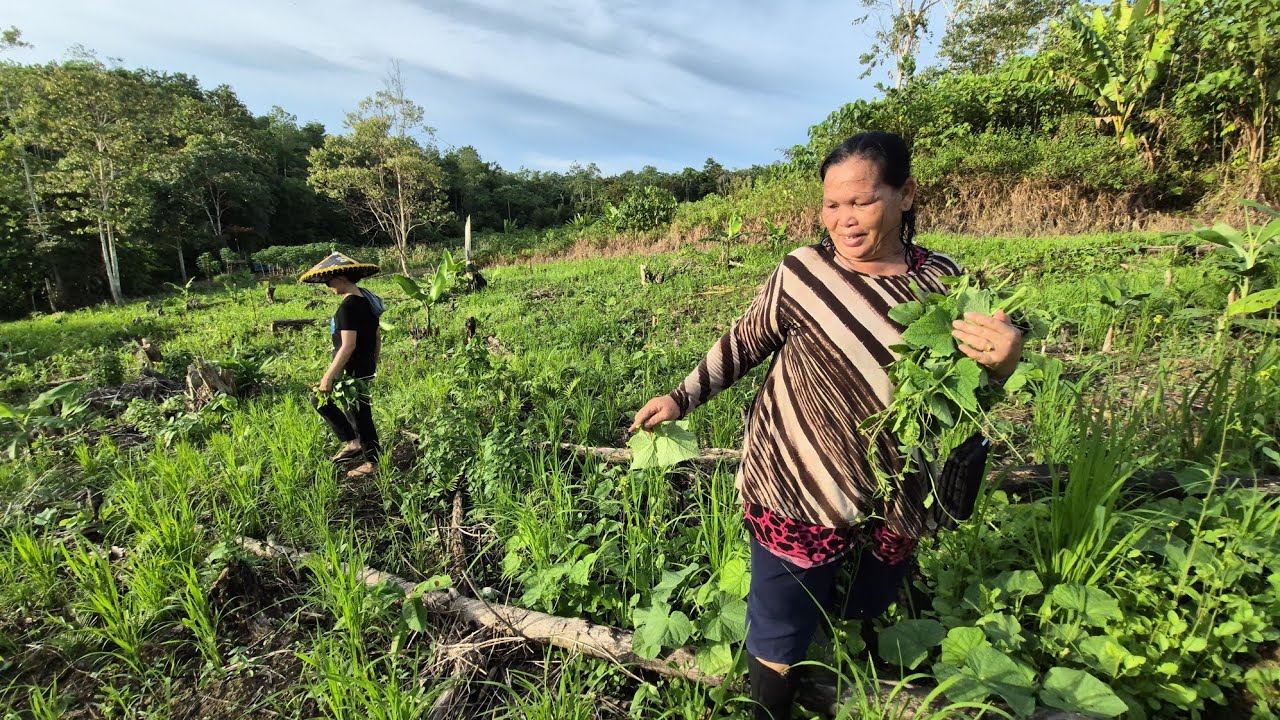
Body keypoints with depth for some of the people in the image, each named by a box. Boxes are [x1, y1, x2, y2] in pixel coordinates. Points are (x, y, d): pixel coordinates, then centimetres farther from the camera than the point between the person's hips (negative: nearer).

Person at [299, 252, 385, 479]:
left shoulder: (349, 305, -22)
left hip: (353, 372, -9)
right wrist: (373, 363, 23)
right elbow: (377, 337, 13)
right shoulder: (367, 299, 6)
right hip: (366, 368, 9)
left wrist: (328, 376, -23)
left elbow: (348, 345, -26)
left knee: (359, 414, 4)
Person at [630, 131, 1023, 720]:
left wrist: (999, 363, -18)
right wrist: (682, 397, -3)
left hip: (892, 505, 4)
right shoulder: (800, 273, -11)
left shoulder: (941, 280, -3)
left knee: (863, 619, 23)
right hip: (796, 494, -3)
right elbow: (743, 345, 2)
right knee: (779, 645, 5)